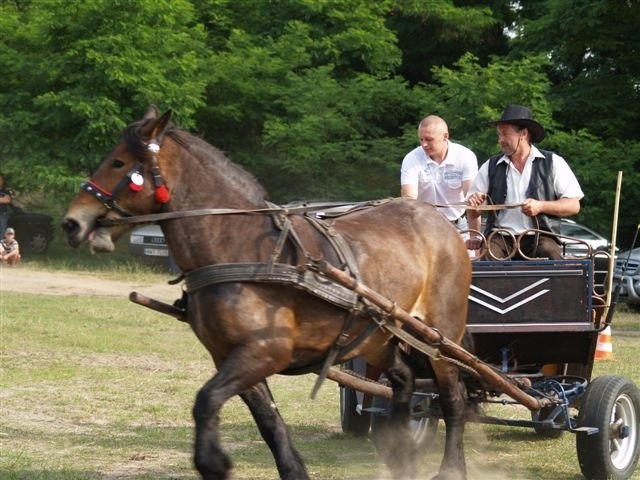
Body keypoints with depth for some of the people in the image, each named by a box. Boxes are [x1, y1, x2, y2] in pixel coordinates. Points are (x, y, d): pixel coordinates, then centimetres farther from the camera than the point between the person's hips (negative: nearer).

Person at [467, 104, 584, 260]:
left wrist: (541, 206, -12)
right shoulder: (490, 166, 14)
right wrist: (473, 204, -6)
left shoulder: (553, 163, 7)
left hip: (539, 236, -1)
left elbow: (573, 206, 2)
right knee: (488, 257, -31)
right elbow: (473, 214, 17)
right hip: (500, 236, 1)